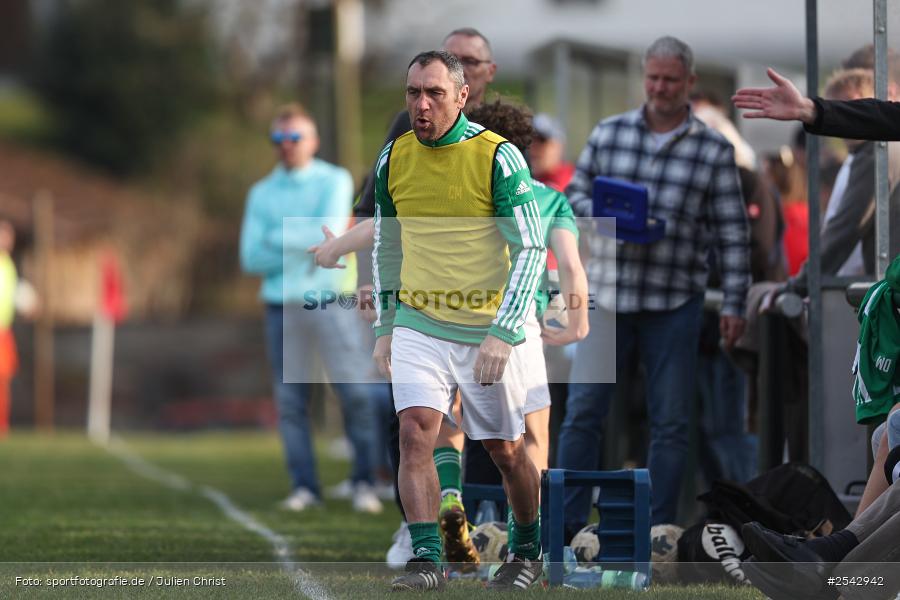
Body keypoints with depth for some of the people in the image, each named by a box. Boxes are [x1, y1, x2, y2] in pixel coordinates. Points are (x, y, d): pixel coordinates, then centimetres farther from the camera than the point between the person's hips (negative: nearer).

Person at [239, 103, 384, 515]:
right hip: (282, 306, 3)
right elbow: (251, 258, 4)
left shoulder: (335, 181, 5)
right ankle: (304, 488, 3)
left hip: (328, 300, -3)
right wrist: (305, 247, -5)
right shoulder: (262, 194, 14)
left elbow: (330, 234, -11)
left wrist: (280, 238, -3)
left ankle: (364, 483, -3)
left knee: (356, 393, -9)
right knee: (290, 399, 0)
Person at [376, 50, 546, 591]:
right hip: (417, 324, 3)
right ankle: (426, 560, -20)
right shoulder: (394, 158, 2)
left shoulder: (498, 157, -12)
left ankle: (529, 552, 29)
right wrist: (384, 327, 13)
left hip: (485, 329, -3)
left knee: (505, 450, 7)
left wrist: (503, 333, -20)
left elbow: (532, 250, -12)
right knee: (416, 431, -17)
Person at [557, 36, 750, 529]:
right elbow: (575, 193, 12)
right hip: (607, 297, 1)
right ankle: (567, 522, 4)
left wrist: (734, 304, -3)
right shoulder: (608, 133, 7)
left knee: (670, 423, 3)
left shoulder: (714, 151, 2)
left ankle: (657, 530, 10)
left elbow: (731, 234, 2)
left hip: (674, 304, -1)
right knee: (582, 410, -2)